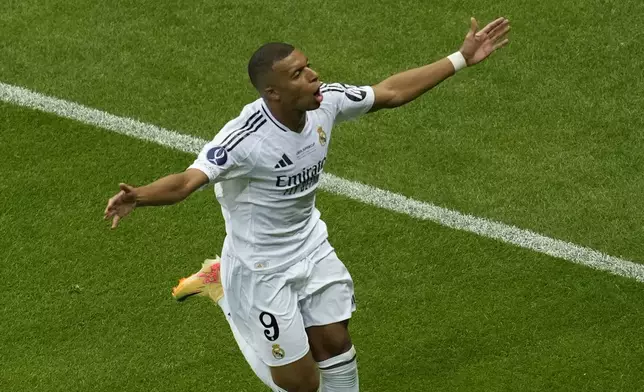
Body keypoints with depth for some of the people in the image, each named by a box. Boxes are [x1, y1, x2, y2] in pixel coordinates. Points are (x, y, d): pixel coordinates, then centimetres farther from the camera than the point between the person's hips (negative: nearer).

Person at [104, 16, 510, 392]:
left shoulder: (326, 102, -14)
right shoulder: (246, 139, -34)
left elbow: (390, 92, 1)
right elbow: (188, 180, -45)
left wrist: (461, 58, 5)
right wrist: (139, 197, -66)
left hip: (312, 247, 6)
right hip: (262, 268, -6)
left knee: (335, 344, 17)